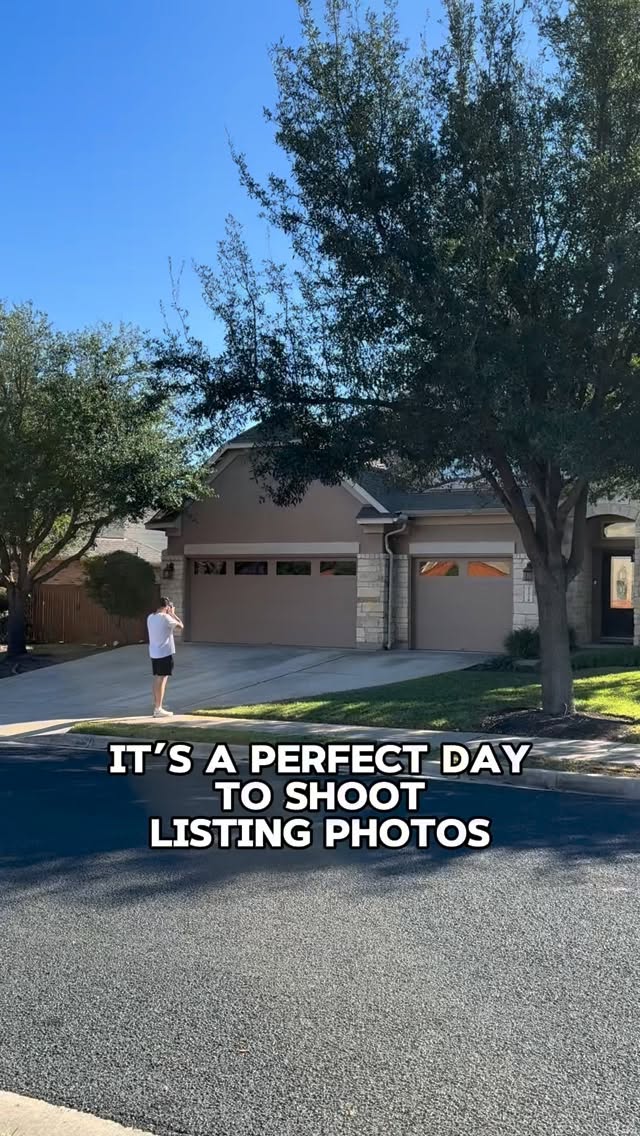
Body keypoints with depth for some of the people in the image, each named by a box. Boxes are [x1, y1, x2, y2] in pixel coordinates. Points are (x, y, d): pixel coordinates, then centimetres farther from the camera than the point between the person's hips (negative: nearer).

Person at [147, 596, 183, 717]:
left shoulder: (150, 617, 7)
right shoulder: (165, 617, -15)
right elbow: (181, 625, -5)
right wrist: (172, 613, 5)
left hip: (153, 653, 8)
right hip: (165, 653, -7)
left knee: (157, 679, 13)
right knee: (162, 680, -4)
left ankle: (156, 707, 18)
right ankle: (158, 709, -3)